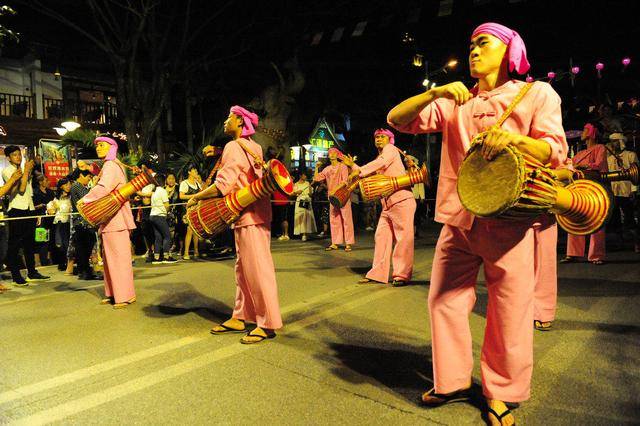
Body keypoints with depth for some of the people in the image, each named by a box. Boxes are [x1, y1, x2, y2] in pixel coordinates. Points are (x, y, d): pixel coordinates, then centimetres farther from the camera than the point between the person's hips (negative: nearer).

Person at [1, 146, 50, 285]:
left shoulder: (23, 170, 19)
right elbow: (20, 189, -15)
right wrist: (26, 171, -13)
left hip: (29, 209, 7)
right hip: (16, 210, -7)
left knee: (29, 243, 10)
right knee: (14, 244, -3)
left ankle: (32, 272, 17)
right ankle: (16, 275, 0)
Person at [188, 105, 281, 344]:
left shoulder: (234, 147, -11)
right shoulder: (253, 148, 17)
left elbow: (223, 185, -18)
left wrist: (196, 197, -6)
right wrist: (219, 153, 16)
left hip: (250, 216, -10)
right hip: (249, 214, 10)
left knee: (257, 270, -6)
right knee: (243, 269, 14)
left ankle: (268, 324, 1)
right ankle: (239, 318, 23)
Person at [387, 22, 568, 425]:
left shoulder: (537, 94, 6)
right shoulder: (455, 103, 13)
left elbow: (556, 153, -3)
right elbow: (397, 119, 4)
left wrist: (513, 137, -21)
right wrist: (434, 92, -13)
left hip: (510, 221, -3)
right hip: (458, 220, 3)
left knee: (509, 313, 2)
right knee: (444, 300, 6)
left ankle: (500, 392, 23)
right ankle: (454, 380, 25)